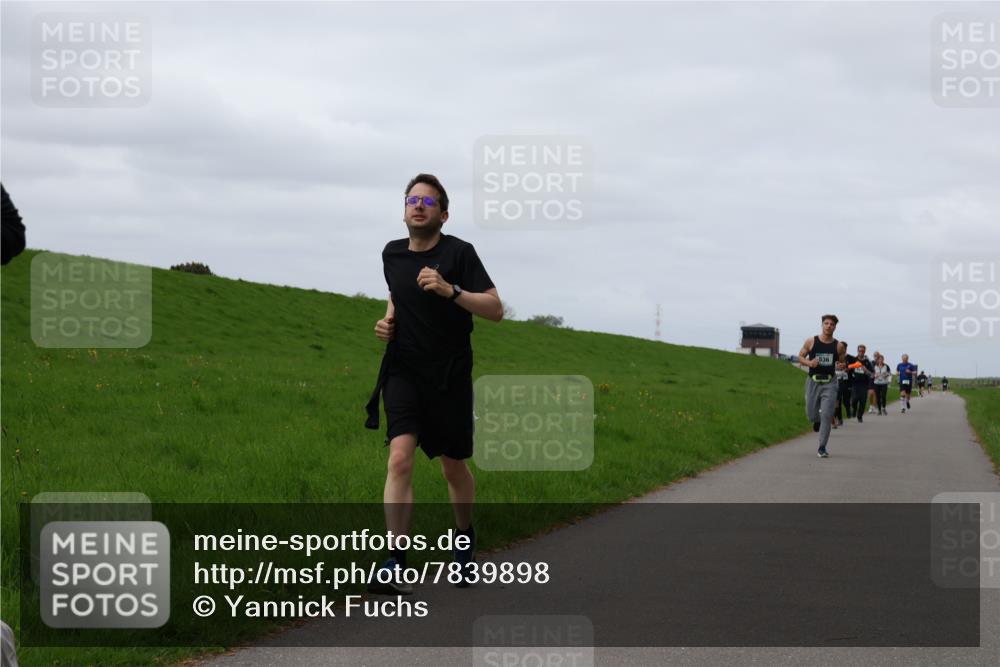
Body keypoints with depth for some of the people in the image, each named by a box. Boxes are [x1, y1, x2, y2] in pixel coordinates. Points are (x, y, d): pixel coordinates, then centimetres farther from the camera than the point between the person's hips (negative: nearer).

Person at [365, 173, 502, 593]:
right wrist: (388, 320, 7)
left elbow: (496, 310, -14)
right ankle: (395, 566, -23)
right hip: (403, 372, 2)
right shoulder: (392, 255, 6)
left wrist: (450, 290, -27)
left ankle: (465, 540, 41)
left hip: (450, 376, -2)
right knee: (400, 458, -17)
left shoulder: (459, 253, -8)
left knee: (453, 467, 11)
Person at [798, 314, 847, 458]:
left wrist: (842, 366, -11)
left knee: (826, 416, -10)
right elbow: (800, 357, 7)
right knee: (811, 415, 6)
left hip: (829, 383, -1)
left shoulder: (839, 346, 2)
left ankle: (822, 448, -3)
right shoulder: (811, 342, -1)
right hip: (813, 381, 1)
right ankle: (817, 421, 46)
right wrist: (809, 363, -14)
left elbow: (842, 363, 13)